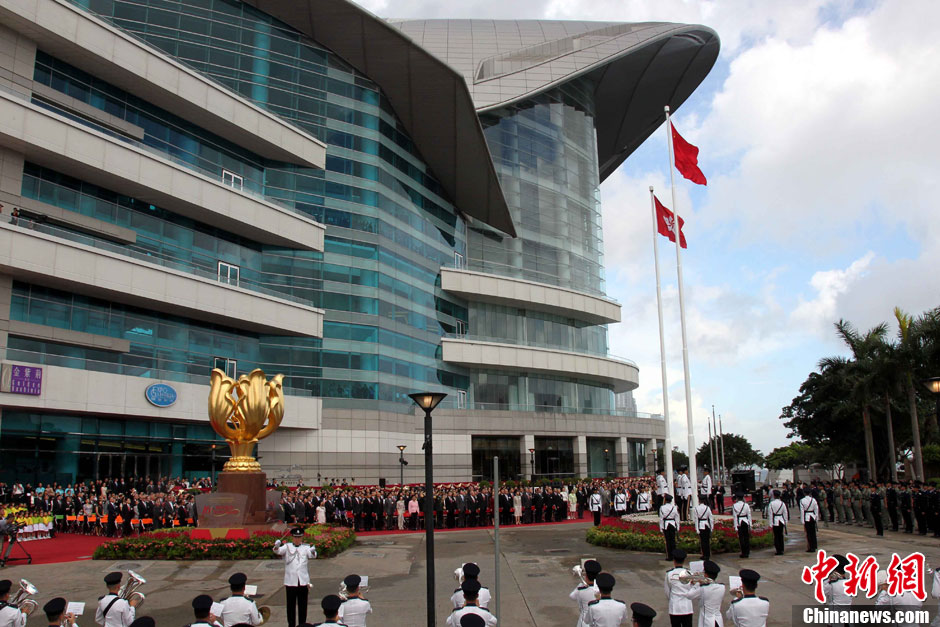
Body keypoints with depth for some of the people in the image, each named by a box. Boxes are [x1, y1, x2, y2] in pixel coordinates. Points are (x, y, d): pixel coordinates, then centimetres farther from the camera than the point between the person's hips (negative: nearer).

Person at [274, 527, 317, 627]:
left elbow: (312, 556, -12)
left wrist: (313, 552, -37)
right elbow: (279, 551, -13)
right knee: (291, 605, 4)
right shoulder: (287, 547, 5)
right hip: (290, 581, -1)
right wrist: (276, 546, -38)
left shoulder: (305, 548, 6)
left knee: (302, 605, 7)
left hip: (303, 581, 1)